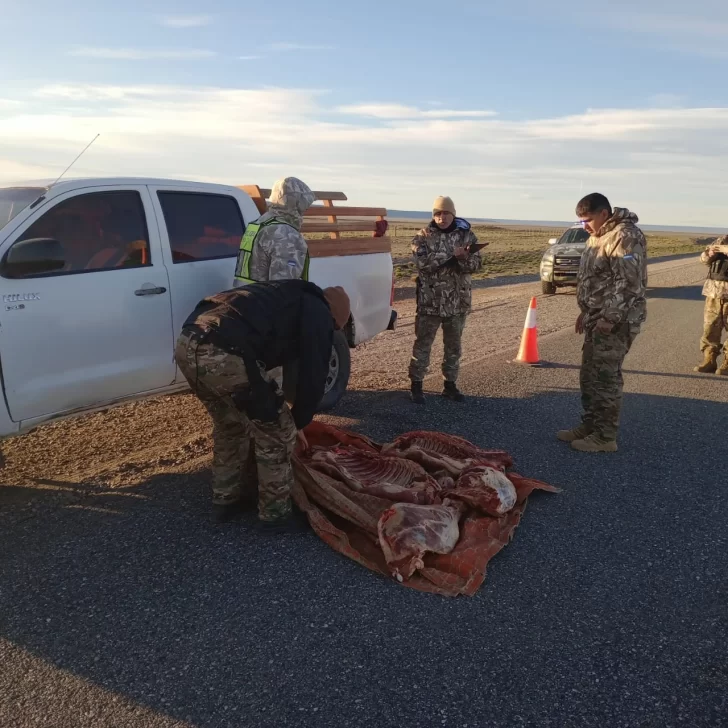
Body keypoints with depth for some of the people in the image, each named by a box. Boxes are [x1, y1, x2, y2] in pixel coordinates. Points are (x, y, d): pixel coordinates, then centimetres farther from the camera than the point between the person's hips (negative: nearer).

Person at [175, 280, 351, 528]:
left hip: (187, 343, 9)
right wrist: (299, 422, 27)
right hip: (225, 354, -9)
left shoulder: (290, 297, 37)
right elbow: (313, 377, 10)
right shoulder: (318, 314, 13)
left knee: (230, 424, 29)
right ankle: (276, 511, 24)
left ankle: (226, 499, 42)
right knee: (277, 431, 11)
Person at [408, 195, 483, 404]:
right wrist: (451, 254, -23)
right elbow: (423, 263, -18)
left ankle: (450, 385, 23)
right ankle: (416, 385, 12)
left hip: (458, 301, 2)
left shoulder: (467, 235, 3)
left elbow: (474, 264, -3)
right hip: (430, 300, -2)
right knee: (422, 344, 2)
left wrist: (463, 258, -25)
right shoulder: (423, 236, -3)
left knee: (454, 345, 11)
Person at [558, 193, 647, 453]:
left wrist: (610, 318, -23)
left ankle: (605, 436, 4)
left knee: (605, 377, -5)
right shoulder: (598, 236, 15)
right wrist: (586, 312, 21)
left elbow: (629, 283, -23)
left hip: (615, 321, -10)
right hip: (598, 318, 10)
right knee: (590, 375, 15)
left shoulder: (625, 236, -17)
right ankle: (590, 426, 26)